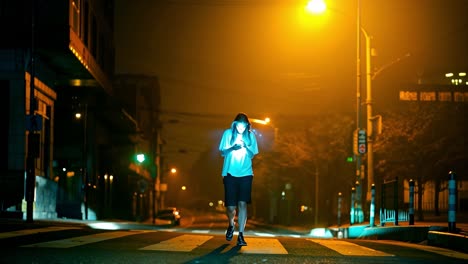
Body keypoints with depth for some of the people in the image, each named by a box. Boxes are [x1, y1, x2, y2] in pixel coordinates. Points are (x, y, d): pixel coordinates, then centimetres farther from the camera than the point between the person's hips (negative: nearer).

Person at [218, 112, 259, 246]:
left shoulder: (250, 136, 6)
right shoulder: (228, 133, 3)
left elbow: (252, 154, 5)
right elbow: (222, 152, 2)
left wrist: (246, 147, -15)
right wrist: (233, 148, -17)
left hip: (246, 174, 1)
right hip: (230, 174, -1)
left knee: (242, 203, -10)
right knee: (230, 206, -4)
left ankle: (241, 235, -7)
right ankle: (231, 225, 29)